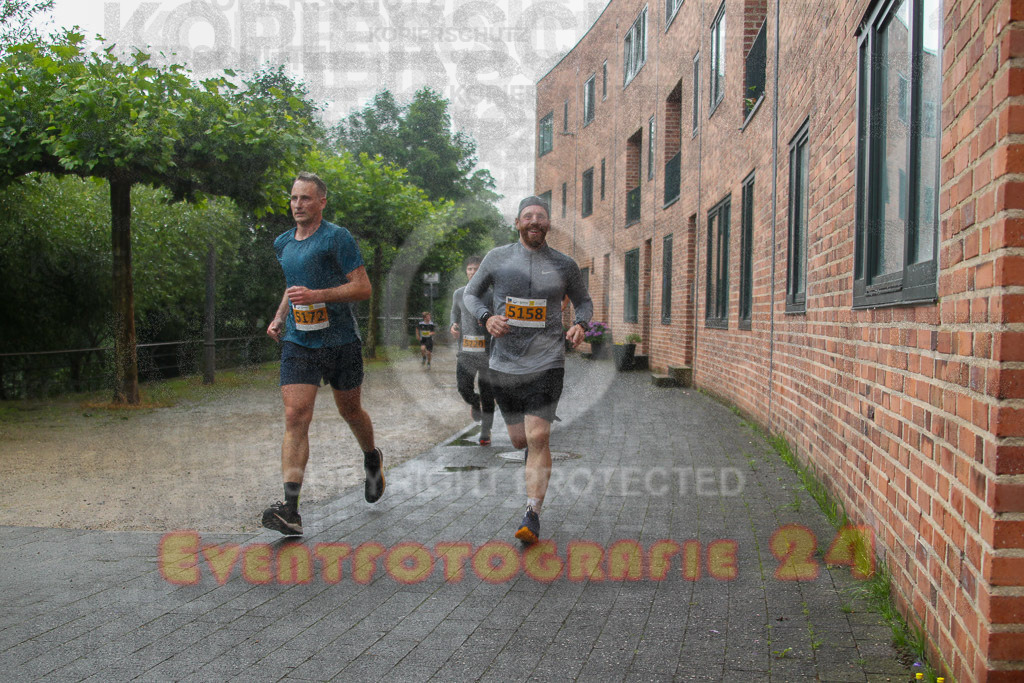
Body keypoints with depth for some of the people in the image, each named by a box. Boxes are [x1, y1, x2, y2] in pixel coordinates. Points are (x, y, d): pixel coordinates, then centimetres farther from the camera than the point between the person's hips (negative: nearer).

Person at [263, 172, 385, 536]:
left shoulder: (337, 237, -7)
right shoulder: (282, 243, 13)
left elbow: (363, 288, -12)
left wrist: (316, 295, -21)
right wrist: (279, 317, 14)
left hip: (340, 341, -3)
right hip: (298, 343, 4)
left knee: (350, 411, 13)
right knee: (295, 418, -11)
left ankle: (373, 460, 46)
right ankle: (290, 509, -17)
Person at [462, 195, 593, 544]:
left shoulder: (564, 265, 4)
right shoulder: (497, 258, 3)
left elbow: (584, 301, 18)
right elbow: (470, 294, 12)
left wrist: (579, 325, -5)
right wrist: (486, 317, -9)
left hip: (546, 362, -2)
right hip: (505, 364, 2)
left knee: (538, 437, -13)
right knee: (520, 439, 9)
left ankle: (532, 516, -7)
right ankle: (535, 453, 47)